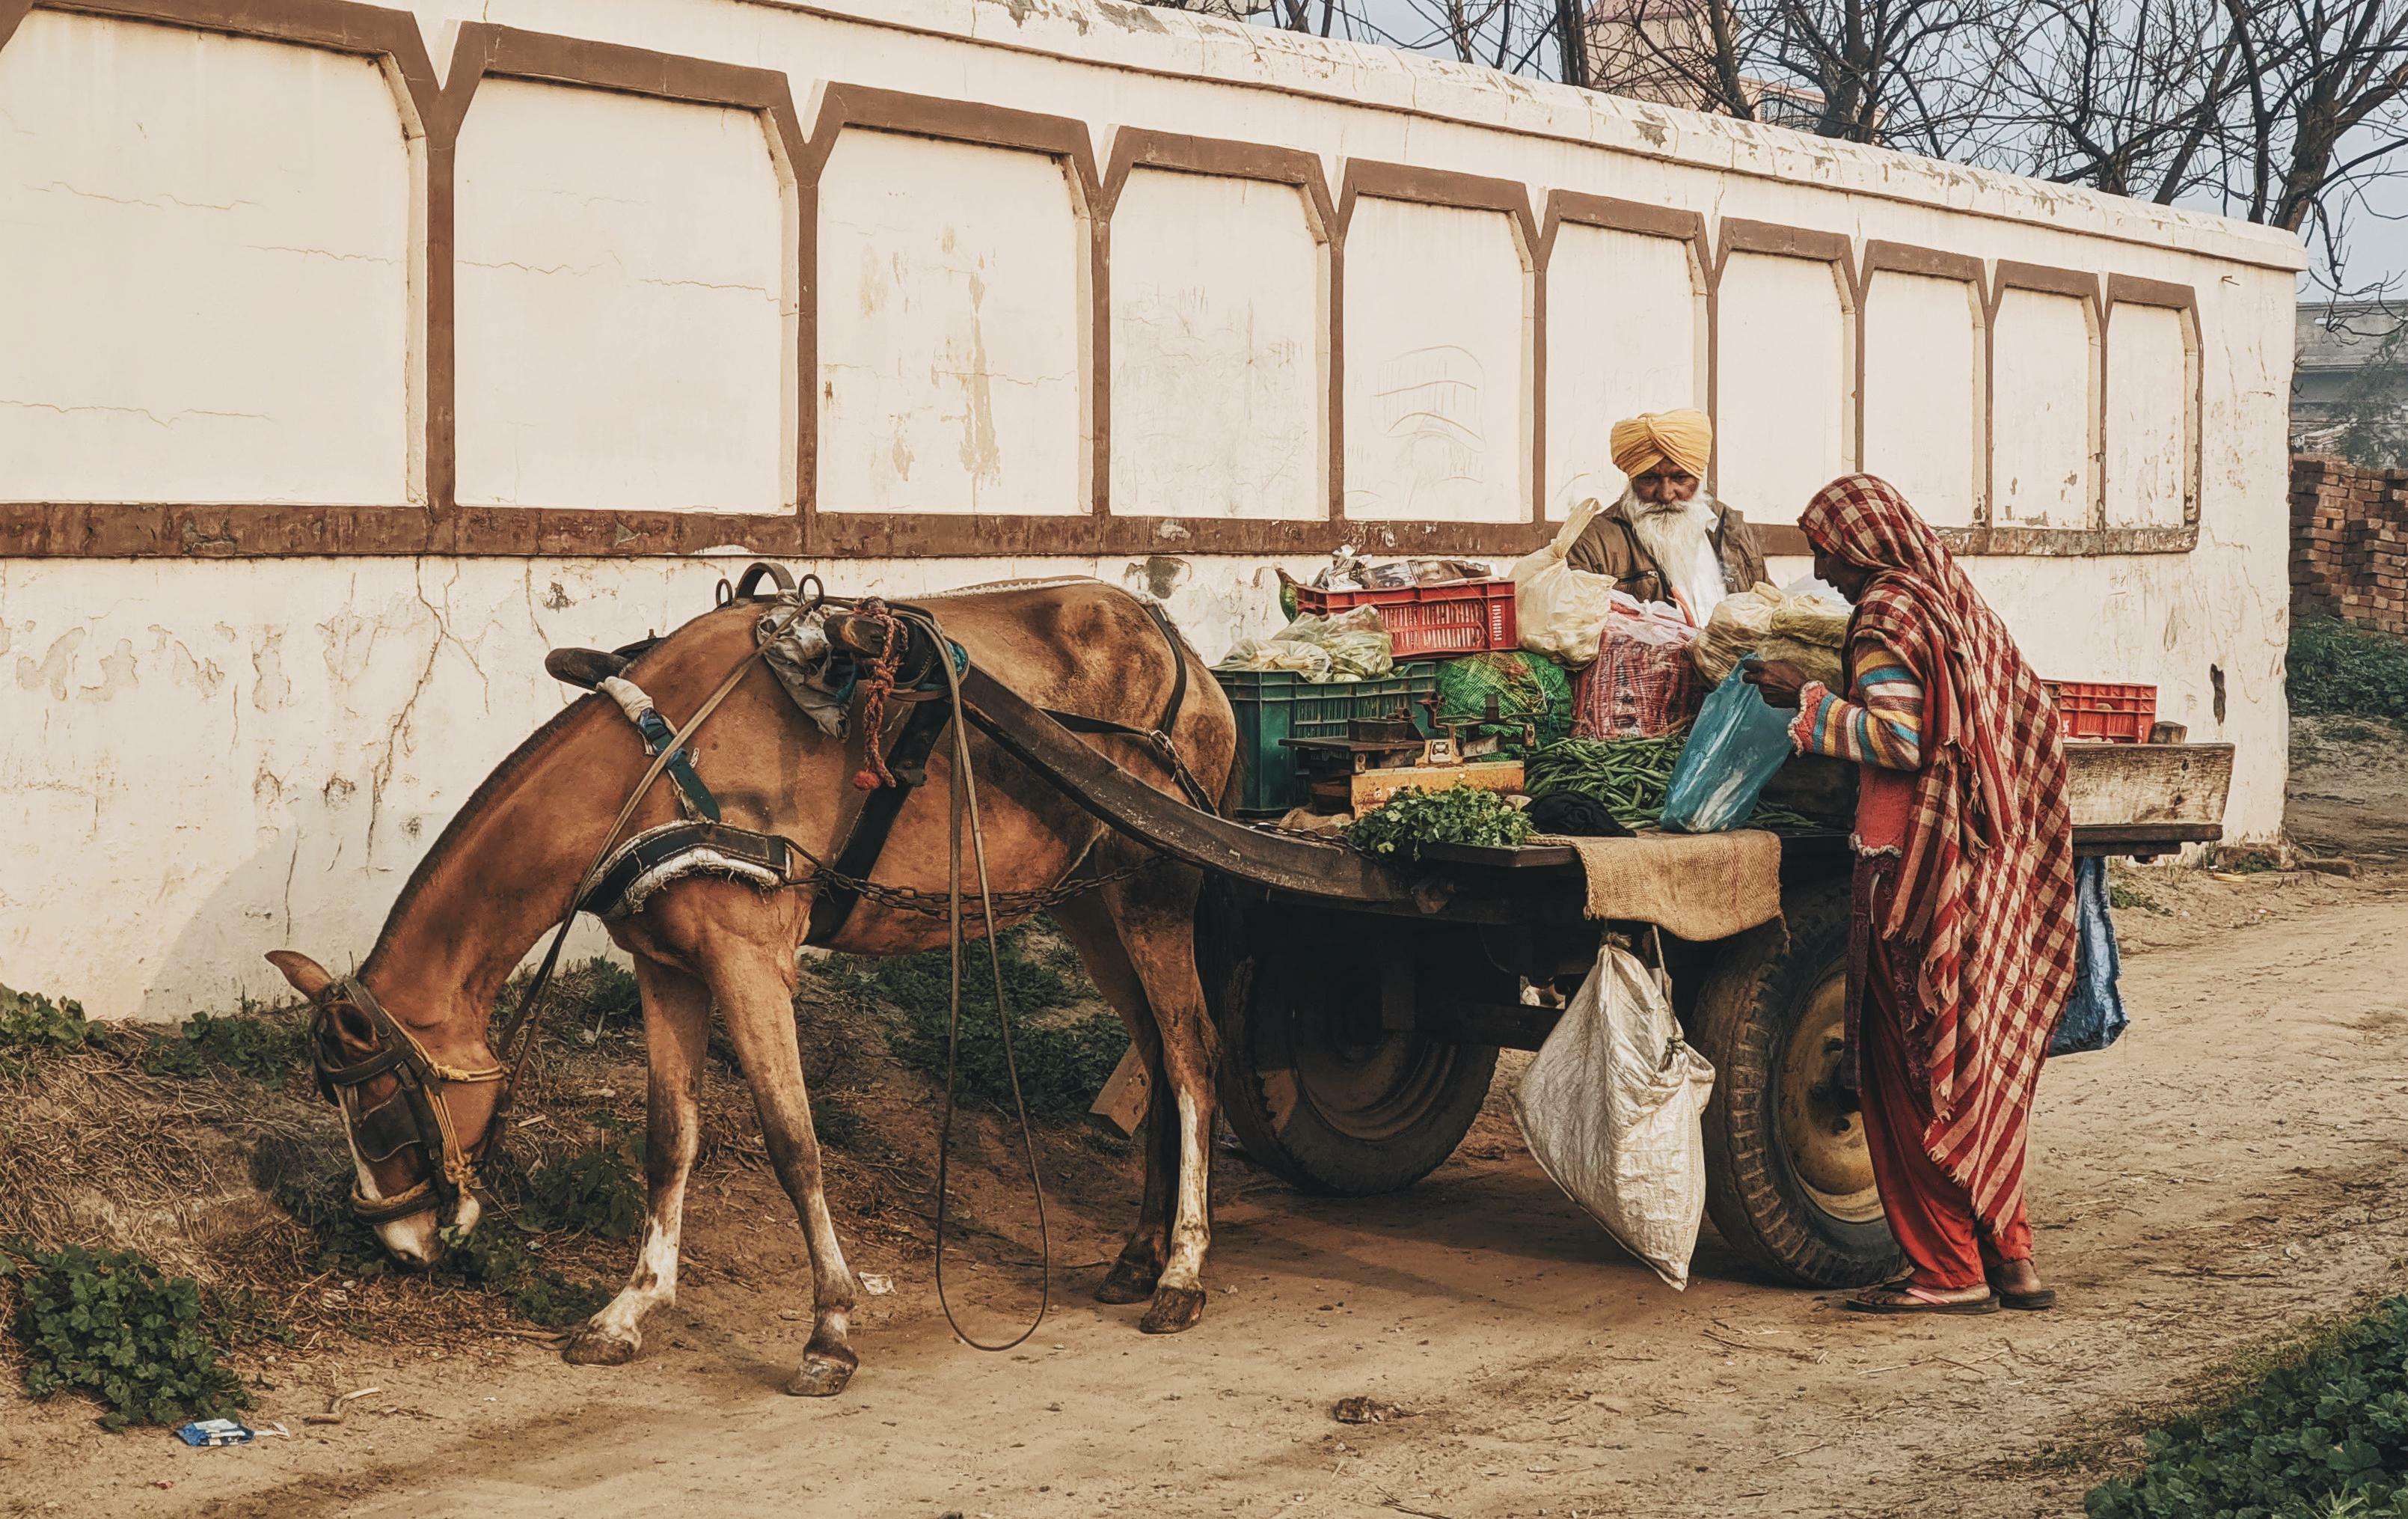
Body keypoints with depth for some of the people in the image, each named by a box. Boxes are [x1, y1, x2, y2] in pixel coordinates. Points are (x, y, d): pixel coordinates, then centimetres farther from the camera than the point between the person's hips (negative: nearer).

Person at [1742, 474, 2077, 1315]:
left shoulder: (1886, 616, -11)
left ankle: (1949, 1270, 1)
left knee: (1911, 1068, -2)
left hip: (1915, 865, -9)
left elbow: (1900, 740, -21)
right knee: (1979, 1065, 13)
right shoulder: (1960, 605, 14)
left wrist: (1807, 700, -13)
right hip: (1989, 864, 9)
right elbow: (2030, 721, 17)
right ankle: (2009, 1256, 16)